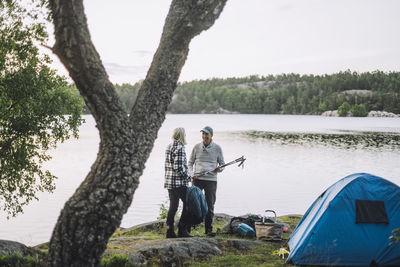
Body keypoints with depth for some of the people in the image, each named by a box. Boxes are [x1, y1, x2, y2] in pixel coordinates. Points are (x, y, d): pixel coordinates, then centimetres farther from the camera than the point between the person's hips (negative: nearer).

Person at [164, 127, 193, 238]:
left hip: (169, 182, 9)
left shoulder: (169, 147, 14)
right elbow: (179, 167, -20)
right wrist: (188, 177, -7)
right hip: (179, 182, -9)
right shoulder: (179, 148, -14)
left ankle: (170, 231, 11)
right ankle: (182, 230, 3)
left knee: (173, 206, 10)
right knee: (187, 204, 1)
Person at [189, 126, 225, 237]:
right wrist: (192, 173, -4)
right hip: (197, 179, 0)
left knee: (210, 206, 2)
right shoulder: (197, 147, 7)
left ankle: (209, 229, 9)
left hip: (211, 180, 0)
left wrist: (219, 169, -11)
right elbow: (190, 162, 12)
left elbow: (222, 164, 11)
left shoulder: (217, 148, 5)